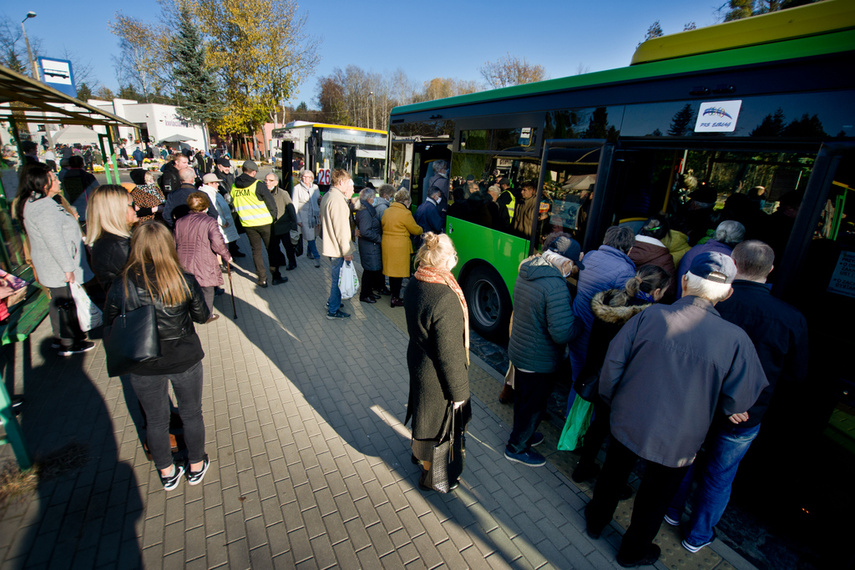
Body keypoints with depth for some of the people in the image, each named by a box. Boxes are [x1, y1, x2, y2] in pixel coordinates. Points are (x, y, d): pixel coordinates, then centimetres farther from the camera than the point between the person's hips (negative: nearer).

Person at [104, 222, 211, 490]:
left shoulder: (120, 287, -15)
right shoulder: (185, 281, -18)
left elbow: (110, 326, -1)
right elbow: (202, 316, -5)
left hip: (143, 367, 1)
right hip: (185, 360, -1)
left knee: (155, 420, 22)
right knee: (191, 413, 20)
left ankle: (167, 473, 41)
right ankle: (196, 466, 39)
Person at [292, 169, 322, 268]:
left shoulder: (315, 187, 10)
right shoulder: (297, 188, -2)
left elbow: (318, 200, 24)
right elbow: (294, 205, -2)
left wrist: (320, 200, -2)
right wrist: (297, 219, -8)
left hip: (315, 215, 4)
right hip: (304, 217, -4)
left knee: (312, 236, 10)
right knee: (310, 237, -6)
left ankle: (309, 253, 31)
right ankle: (316, 257, -1)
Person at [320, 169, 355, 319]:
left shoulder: (327, 196, 10)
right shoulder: (337, 200, -22)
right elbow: (341, 229, -23)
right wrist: (347, 251, -17)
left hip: (330, 245, 10)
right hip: (338, 249, -10)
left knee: (335, 277, 23)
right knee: (338, 279, 2)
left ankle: (332, 302, 39)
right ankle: (333, 311, 14)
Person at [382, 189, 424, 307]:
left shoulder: (387, 211, 9)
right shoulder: (405, 213, -14)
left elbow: (382, 225, 19)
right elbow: (415, 229, -5)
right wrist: (421, 230, 16)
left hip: (387, 244, 8)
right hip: (400, 247, -8)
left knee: (392, 271, 16)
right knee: (398, 272, 1)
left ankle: (394, 295, 26)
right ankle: (396, 299, 7)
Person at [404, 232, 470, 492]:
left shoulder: (415, 284, -8)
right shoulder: (445, 300, -35)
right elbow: (449, 353, -26)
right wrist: (458, 391, -13)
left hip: (417, 359, 8)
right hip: (436, 375, -8)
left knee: (424, 409, 31)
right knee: (438, 419, 16)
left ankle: (419, 450, 58)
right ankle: (429, 474, 42)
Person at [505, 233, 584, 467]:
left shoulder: (525, 274, -3)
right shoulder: (556, 286, -30)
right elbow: (562, 333, -31)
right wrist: (580, 322, -13)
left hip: (519, 351, 8)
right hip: (540, 361, -8)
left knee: (523, 398, 27)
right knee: (534, 405, 15)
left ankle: (524, 435, 50)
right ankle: (517, 447, 34)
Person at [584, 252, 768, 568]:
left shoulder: (651, 315, -18)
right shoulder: (735, 339, -18)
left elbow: (613, 360, -14)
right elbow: (739, 400, -10)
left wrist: (611, 398, 4)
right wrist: (711, 407, 13)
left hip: (627, 421, 1)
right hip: (677, 442, 0)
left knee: (613, 473, 26)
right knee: (654, 497, 24)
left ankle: (596, 520, 51)